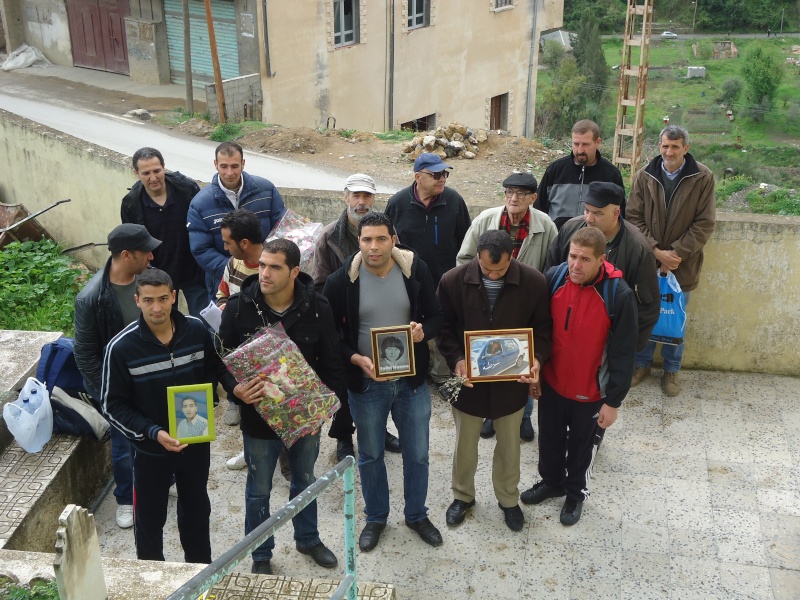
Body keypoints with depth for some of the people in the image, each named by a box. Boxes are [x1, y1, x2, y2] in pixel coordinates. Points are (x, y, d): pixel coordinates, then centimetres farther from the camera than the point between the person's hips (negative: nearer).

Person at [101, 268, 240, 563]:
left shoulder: (196, 330, -14)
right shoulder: (121, 348, -22)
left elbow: (214, 367, 5)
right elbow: (114, 406, -14)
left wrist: (233, 385, -16)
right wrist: (153, 432, -27)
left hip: (197, 441, 3)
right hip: (150, 449, -3)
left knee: (197, 510, 24)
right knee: (150, 518, 17)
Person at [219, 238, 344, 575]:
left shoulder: (317, 309, -14)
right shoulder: (239, 307, -15)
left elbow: (332, 364, -6)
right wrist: (238, 390, -24)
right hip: (258, 418, -1)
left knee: (305, 481, 24)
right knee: (258, 491, 15)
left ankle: (308, 539, 48)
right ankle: (261, 556, 38)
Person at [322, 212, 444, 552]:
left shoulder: (416, 270, -10)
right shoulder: (341, 280, -13)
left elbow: (436, 316, 0)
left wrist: (423, 331, -22)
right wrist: (356, 359, -22)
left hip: (412, 380, 1)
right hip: (365, 383, -1)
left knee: (417, 453, 15)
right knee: (370, 455, 17)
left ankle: (417, 515, 39)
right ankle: (375, 518, 39)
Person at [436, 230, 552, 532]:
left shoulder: (534, 282, -16)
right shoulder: (453, 281, -17)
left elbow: (542, 327, -5)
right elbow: (443, 327, -6)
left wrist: (537, 358, -22)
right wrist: (456, 359, -21)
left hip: (512, 381, 1)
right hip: (469, 379, 0)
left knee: (509, 445, 20)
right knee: (465, 443, 19)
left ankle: (508, 498, 45)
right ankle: (462, 495, 45)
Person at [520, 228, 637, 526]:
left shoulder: (619, 295, -23)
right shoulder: (554, 278, -14)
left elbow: (623, 353, -16)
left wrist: (613, 401, -13)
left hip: (589, 391, -3)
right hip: (551, 382, 3)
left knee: (580, 445, 20)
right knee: (549, 438, 23)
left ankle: (575, 492, 45)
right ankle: (551, 481, 50)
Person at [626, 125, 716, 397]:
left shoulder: (702, 178, -8)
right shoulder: (644, 176, -4)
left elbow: (704, 224, -8)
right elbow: (634, 218, -4)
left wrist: (676, 254, -15)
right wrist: (656, 251, -14)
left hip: (682, 264, -1)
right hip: (647, 261, 1)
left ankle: (671, 370, 28)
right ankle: (642, 364, 31)